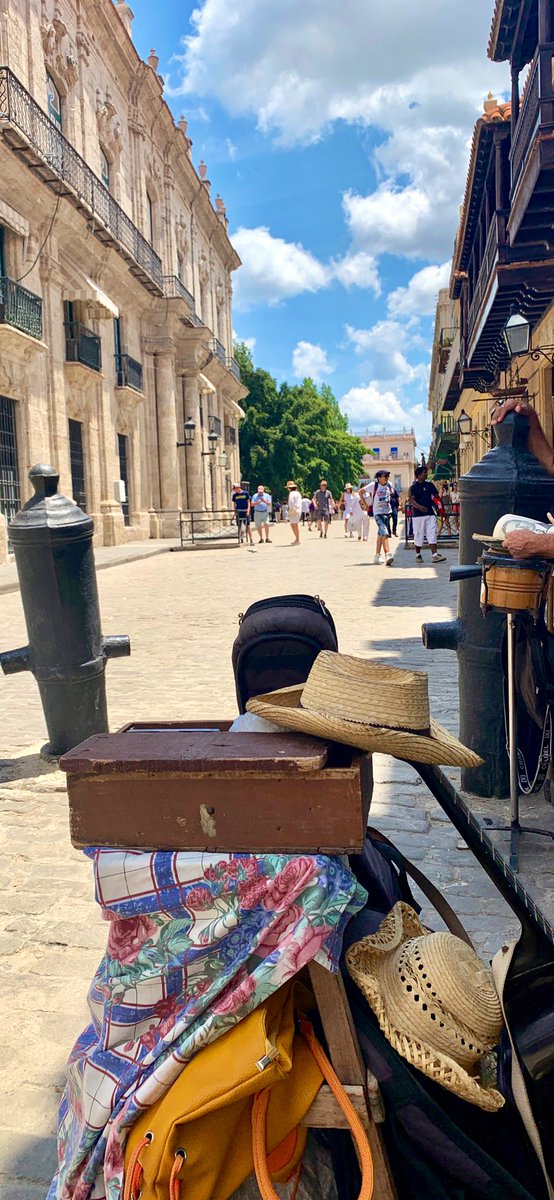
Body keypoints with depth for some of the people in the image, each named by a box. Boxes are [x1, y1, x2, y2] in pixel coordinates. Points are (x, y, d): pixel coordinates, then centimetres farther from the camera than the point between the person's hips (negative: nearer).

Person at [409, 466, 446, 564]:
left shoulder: (430, 485, 11)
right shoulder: (414, 487, -4)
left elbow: (436, 496, 17)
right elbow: (412, 500, -16)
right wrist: (419, 506, -33)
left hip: (430, 514, 4)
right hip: (418, 515, -3)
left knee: (432, 535, -4)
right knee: (418, 535, 4)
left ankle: (435, 555, -7)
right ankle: (418, 555, 18)